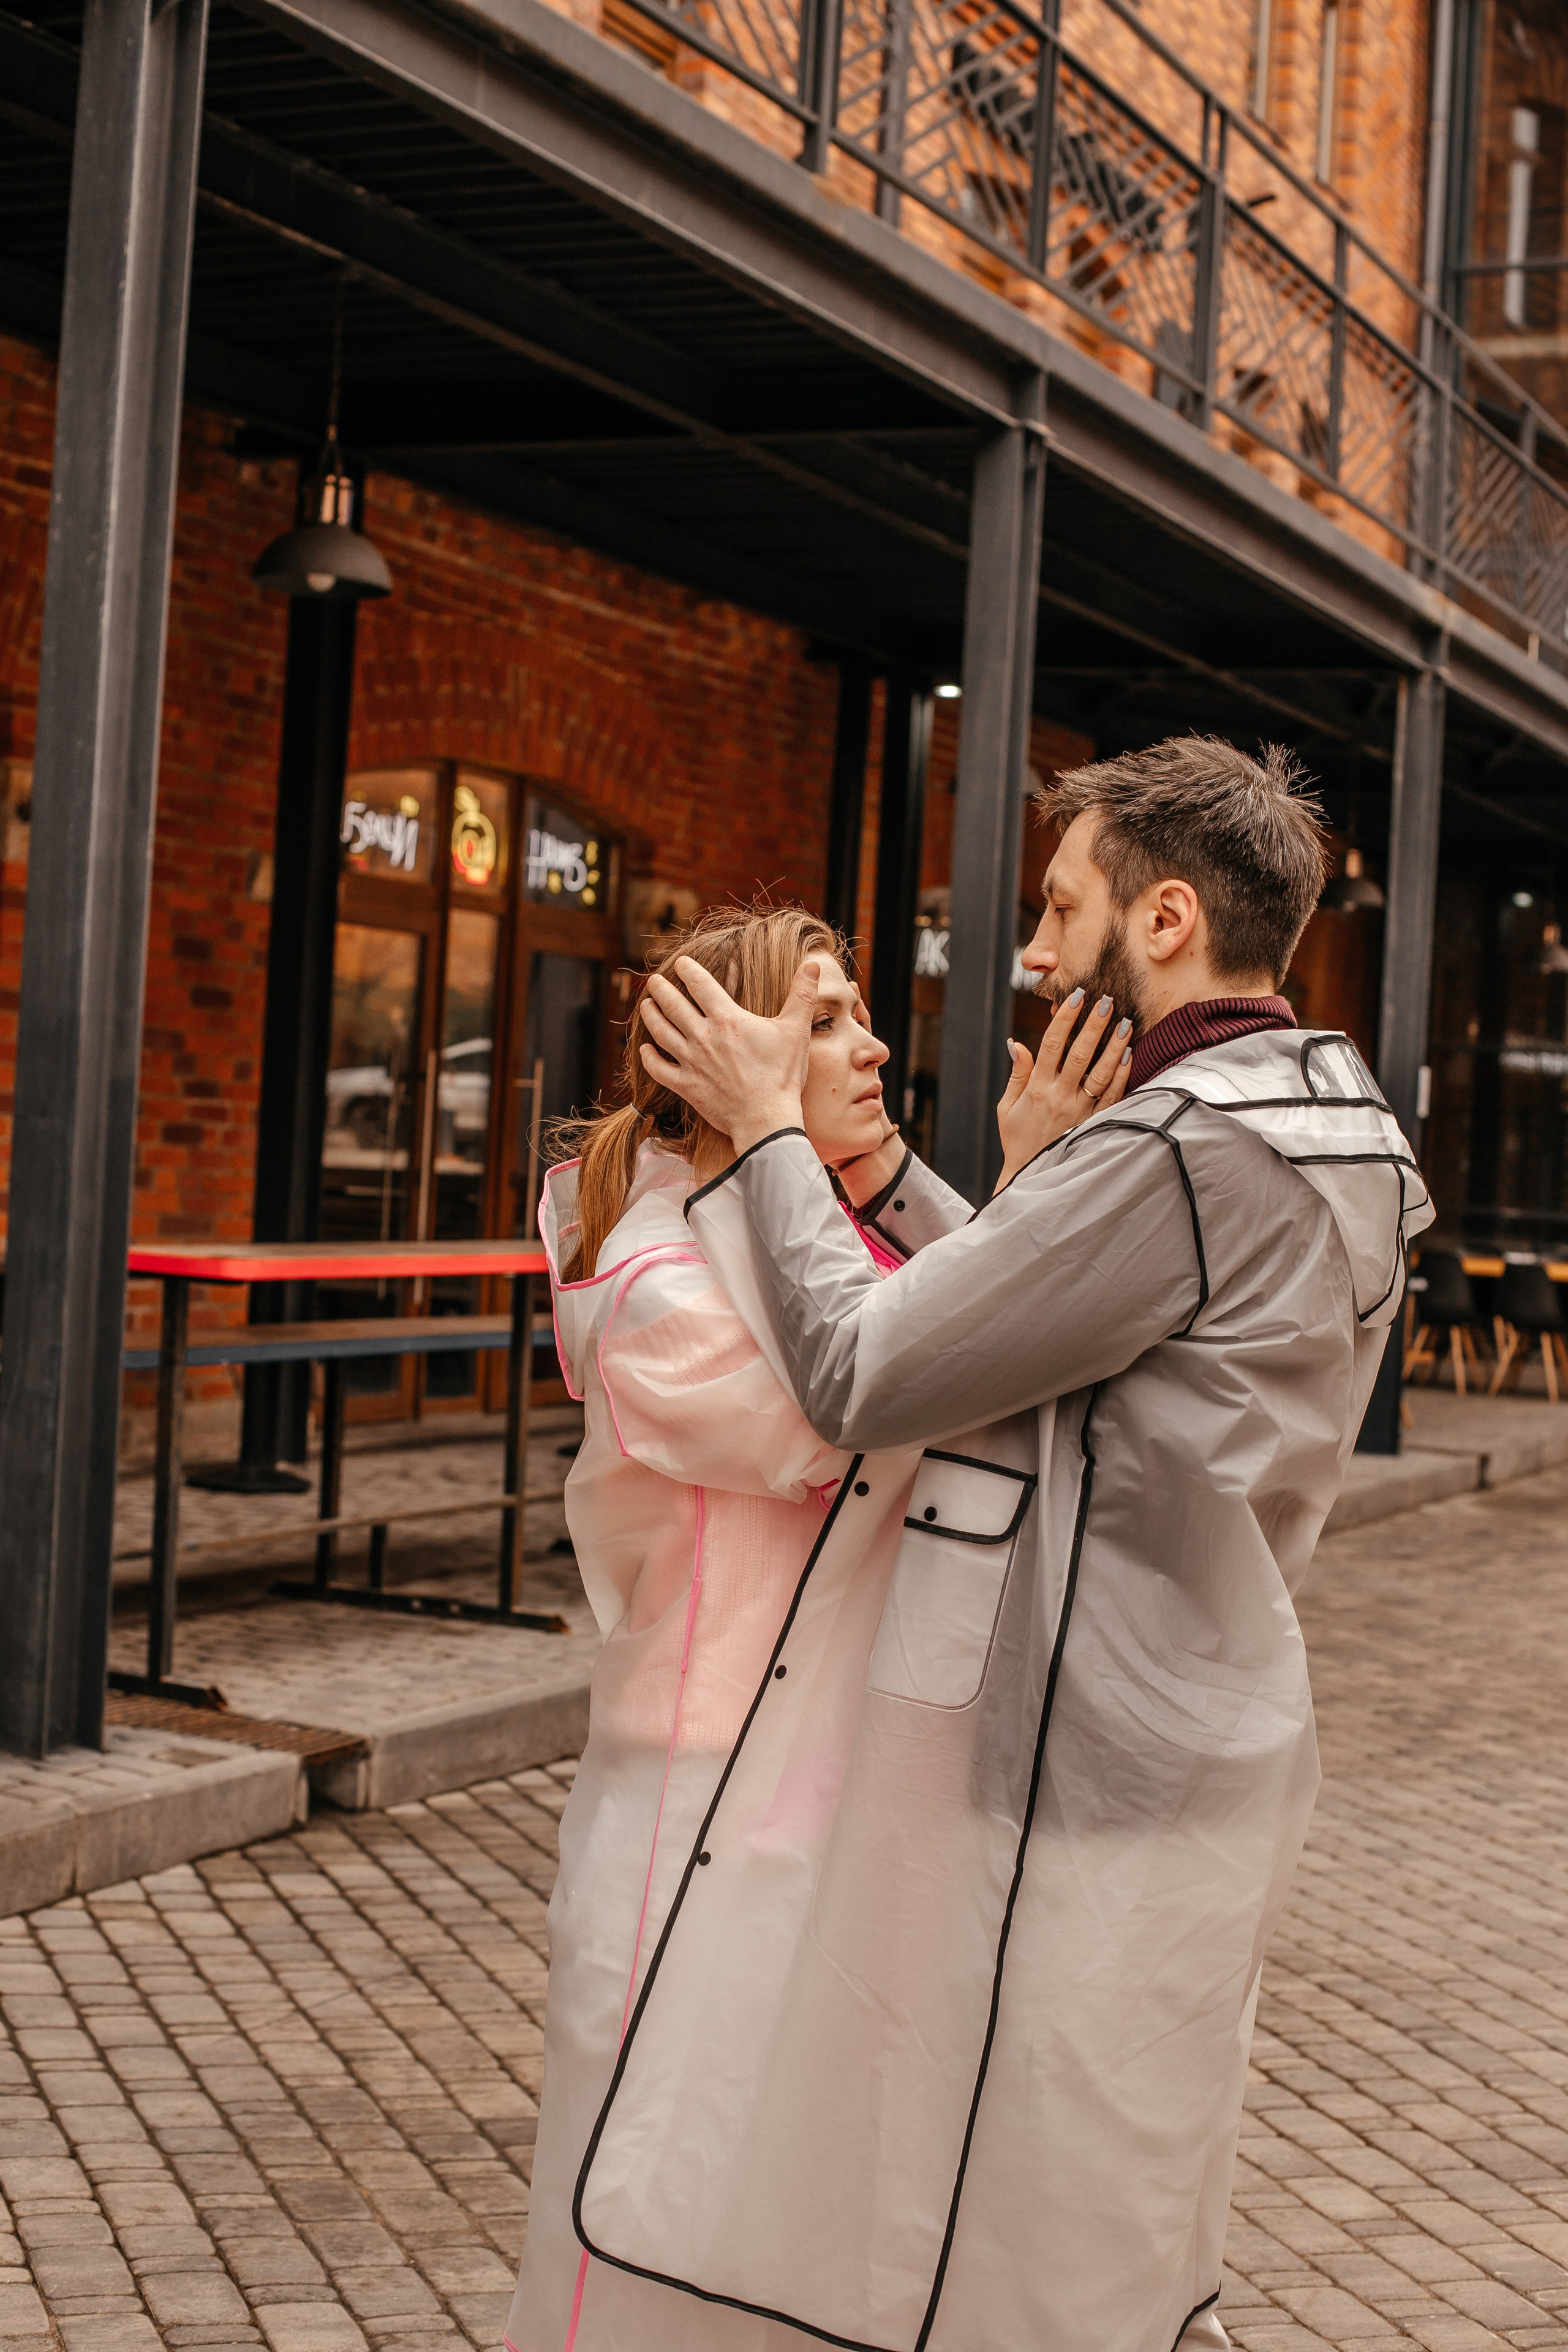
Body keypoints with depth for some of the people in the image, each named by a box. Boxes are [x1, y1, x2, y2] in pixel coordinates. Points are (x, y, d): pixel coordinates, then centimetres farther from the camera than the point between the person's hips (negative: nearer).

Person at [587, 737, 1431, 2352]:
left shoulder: (1186, 1153, -22)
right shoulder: (1331, 1124, 11)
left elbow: (862, 1378, -19)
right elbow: (1023, 1345, 15)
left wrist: (770, 1126, -6)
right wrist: (882, 1171, 10)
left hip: (1084, 1789, -10)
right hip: (1193, 1749, 10)